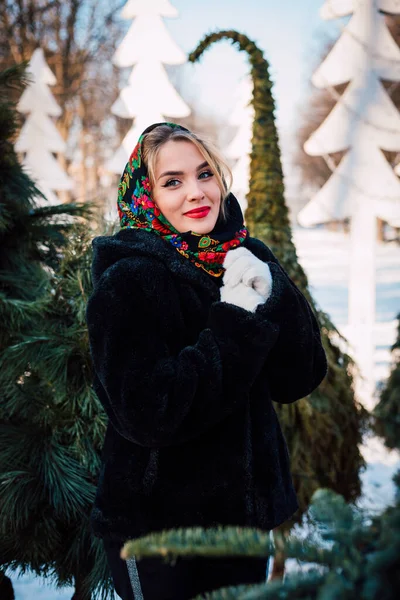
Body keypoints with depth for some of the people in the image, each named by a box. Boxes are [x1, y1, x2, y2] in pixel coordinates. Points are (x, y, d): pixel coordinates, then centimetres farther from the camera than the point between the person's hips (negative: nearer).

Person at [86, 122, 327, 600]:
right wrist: (236, 326, -24)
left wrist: (273, 300, -21)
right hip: (154, 521, -5)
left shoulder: (247, 260, -1)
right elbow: (148, 413, -24)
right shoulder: (128, 281, -17)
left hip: (244, 507, 5)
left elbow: (301, 378, -5)